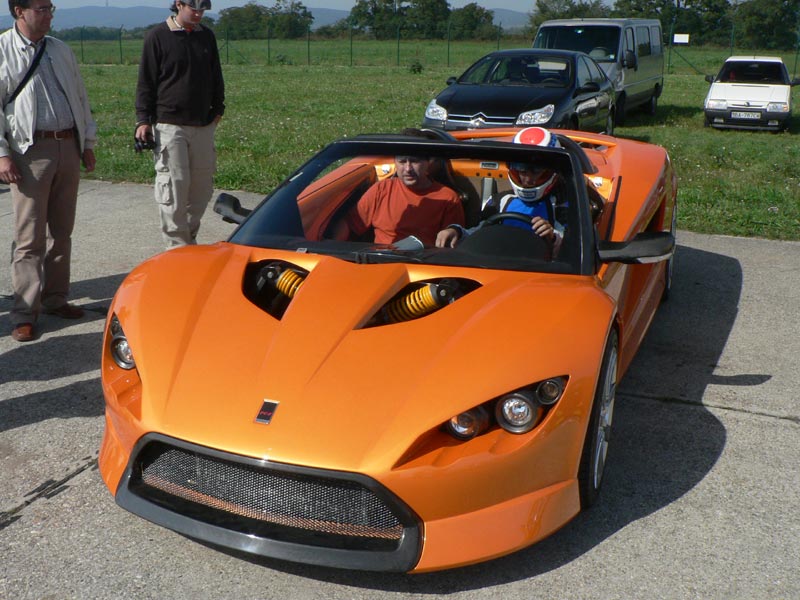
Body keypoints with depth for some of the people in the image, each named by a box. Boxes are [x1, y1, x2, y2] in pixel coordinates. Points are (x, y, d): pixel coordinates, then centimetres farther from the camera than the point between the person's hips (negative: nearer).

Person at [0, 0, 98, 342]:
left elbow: (80, 97, 19)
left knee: (61, 231, 11)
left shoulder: (60, 50, 14)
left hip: (68, 147, 5)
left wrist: (87, 143, 15)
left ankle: (54, 298, 22)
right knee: (30, 237, -5)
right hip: (30, 152, -5)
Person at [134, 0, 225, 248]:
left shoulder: (207, 36, 12)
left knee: (202, 186, 7)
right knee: (174, 186, -7)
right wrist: (143, 119, -5)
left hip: (203, 125, 5)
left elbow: (216, 77, 22)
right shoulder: (158, 36, -3)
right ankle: (177, 245, 1)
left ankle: (189, 239, 20)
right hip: (169, 126, -5)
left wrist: (218, 107, 15)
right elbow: (146, 81, -2)